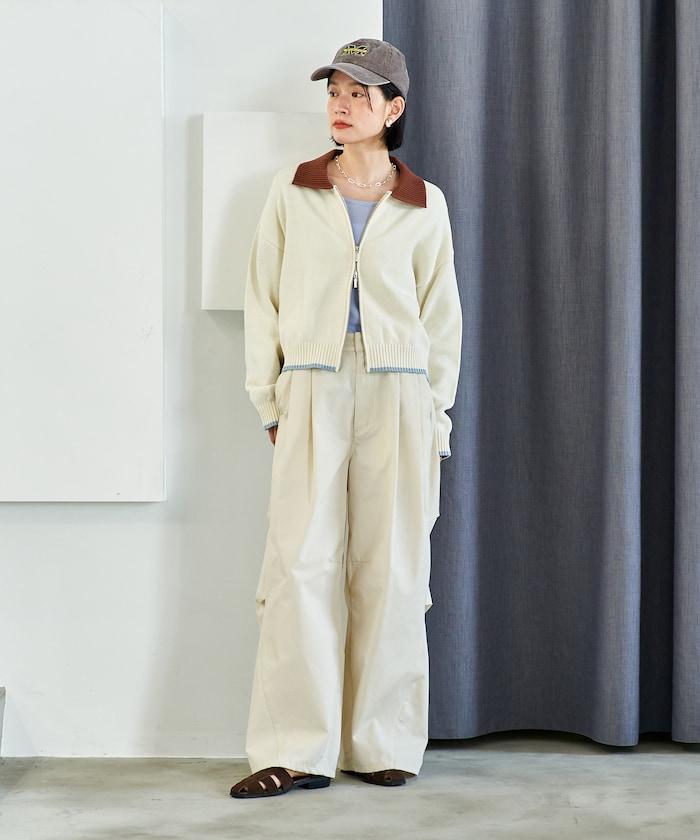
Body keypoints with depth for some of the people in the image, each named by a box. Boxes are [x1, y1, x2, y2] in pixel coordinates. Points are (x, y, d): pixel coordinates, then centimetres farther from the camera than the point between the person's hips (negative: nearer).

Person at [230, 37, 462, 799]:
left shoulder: (425, 206, 8)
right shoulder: (292, 191, 7)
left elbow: (442, 316, 10)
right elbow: (263, 300, 7)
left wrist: (436, 415, 4)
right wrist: (268, 402, 1)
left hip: (397, 394, 1)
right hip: (313, 391, 0)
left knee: (391, 567, 1)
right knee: (301, 563, -7)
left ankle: (383, 744, 11)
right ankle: (298, 750, -1)